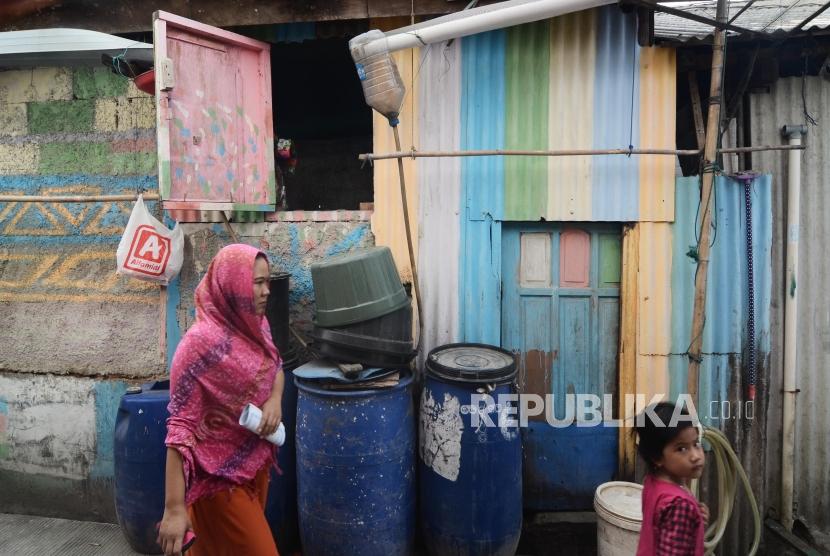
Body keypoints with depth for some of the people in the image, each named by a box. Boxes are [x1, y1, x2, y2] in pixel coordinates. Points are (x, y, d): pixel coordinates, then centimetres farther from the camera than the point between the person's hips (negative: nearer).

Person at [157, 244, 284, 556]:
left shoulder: (257, 324, -2)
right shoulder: (202, 342, -24)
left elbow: (275, 367, 15)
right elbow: (180, 426, -24)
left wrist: (275, 399, -7)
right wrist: (174, 508, -25)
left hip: (256, 463, 7)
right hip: (222, 477, -7)